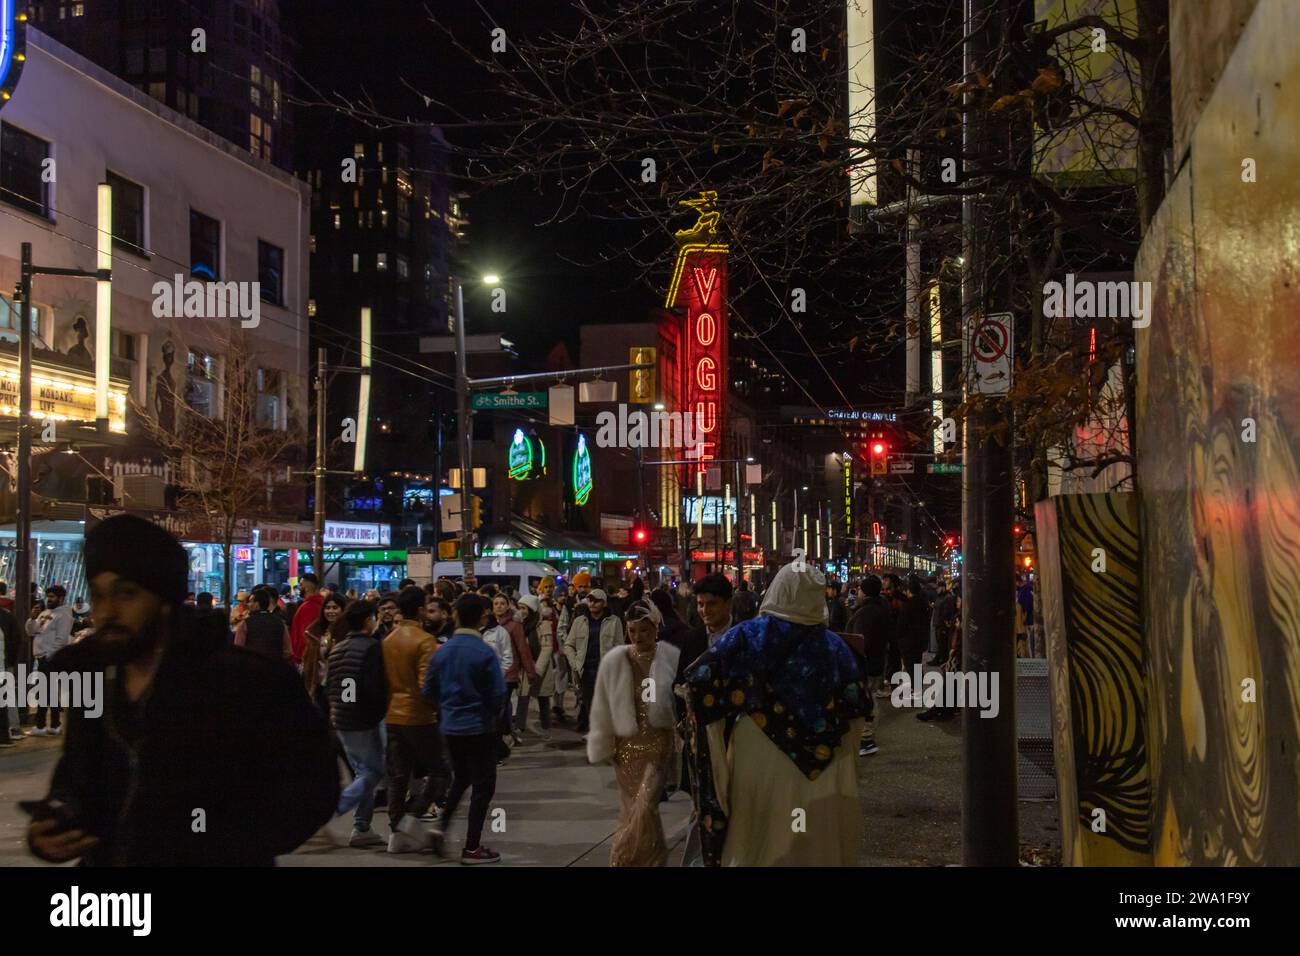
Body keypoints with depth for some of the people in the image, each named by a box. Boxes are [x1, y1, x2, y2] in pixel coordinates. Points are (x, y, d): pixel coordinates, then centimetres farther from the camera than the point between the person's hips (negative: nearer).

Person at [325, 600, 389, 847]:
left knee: (363, 772, 14)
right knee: (374, 771, 0)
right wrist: (382, 709, -6)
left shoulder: (337, 648, 9)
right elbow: (374, 686, -22)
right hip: (364, 721, -8)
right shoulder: (372, 647, -15)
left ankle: (361, 828, 11)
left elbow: (330, 685, 13)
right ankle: (332, 806, -14)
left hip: (340, 720, 8)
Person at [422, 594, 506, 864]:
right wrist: (494, 715, 6)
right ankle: (471, 848, 9)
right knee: (483, 785, 6)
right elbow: (498, 694, -15)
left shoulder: (442, 652, -2)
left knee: (460, 779, 25)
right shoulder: (484, 653, -17)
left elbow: (429, 690, 4)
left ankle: (442, 827, 12)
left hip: (450, 727, 5)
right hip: (480, 728, -5)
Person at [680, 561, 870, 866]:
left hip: (757, 763, -1)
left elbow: (697, 683, -11)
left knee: (754, 845, 14)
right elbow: (857, 710, -1)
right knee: (815, 845, 15)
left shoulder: (746, 636, -6)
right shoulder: (833, 645, -3)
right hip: (817, 774, 1)